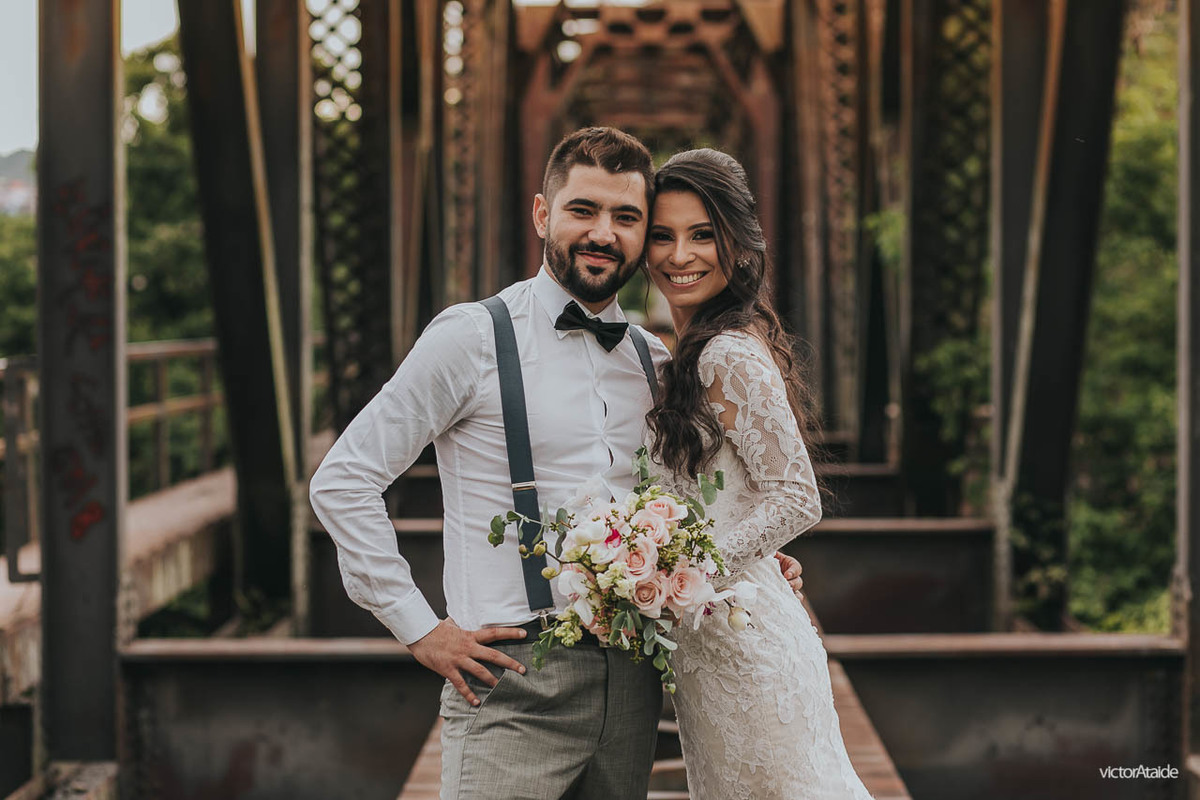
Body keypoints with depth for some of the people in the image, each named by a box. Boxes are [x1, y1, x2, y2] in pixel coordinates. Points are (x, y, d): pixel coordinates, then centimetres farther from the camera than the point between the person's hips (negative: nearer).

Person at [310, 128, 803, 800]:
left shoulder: (657, 364, 12)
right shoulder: (472, 338, -5)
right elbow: (342, 482, -5)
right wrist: (421, 629, -7)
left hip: (632, 685, 5)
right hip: (514, 683, -5)